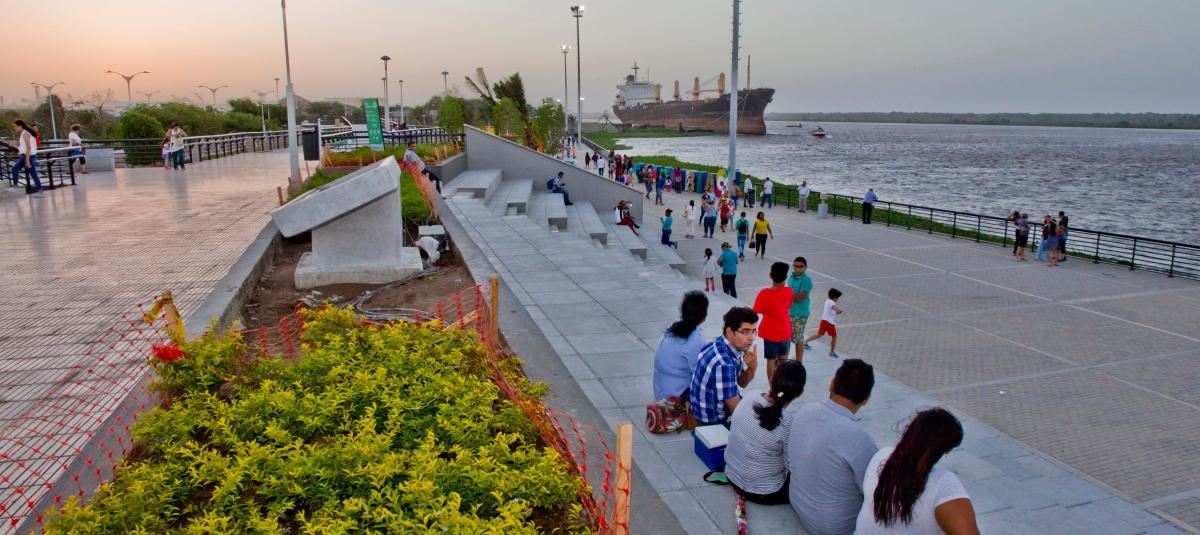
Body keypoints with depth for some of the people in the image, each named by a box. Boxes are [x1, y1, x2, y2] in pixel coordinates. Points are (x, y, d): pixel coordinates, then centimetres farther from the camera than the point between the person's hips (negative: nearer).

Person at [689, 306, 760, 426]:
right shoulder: (723, 364, -32)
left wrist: (752, 368, -13)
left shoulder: (730, 347, -6)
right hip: (714, 419, -8)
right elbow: (737, 410, -24)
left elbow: (741, 383, 7)